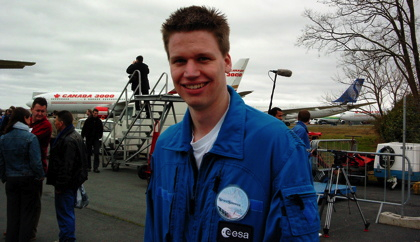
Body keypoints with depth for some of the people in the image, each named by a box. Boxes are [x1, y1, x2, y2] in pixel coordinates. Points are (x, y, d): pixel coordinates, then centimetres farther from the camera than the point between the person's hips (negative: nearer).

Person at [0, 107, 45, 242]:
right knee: (27, 213, 8)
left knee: (12, 213, 15)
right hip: (29, 179, -4)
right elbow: (36, 161, -16)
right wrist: (40, 175, -2)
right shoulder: (30, 137, -15)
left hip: (11, 180, 4)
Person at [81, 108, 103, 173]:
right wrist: (82, 137, -5)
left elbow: (101, 130, 17)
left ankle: (96, 167, -10)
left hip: (96, 139, 1)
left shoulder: (99, 121, 6)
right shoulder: (88, 121, -2)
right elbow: (84, 130, 0)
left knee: (96, 153, -10)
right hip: (88, 139, -1)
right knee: (88, 153, 8)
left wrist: (100, 136, 6)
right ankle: (88, 167, 19)